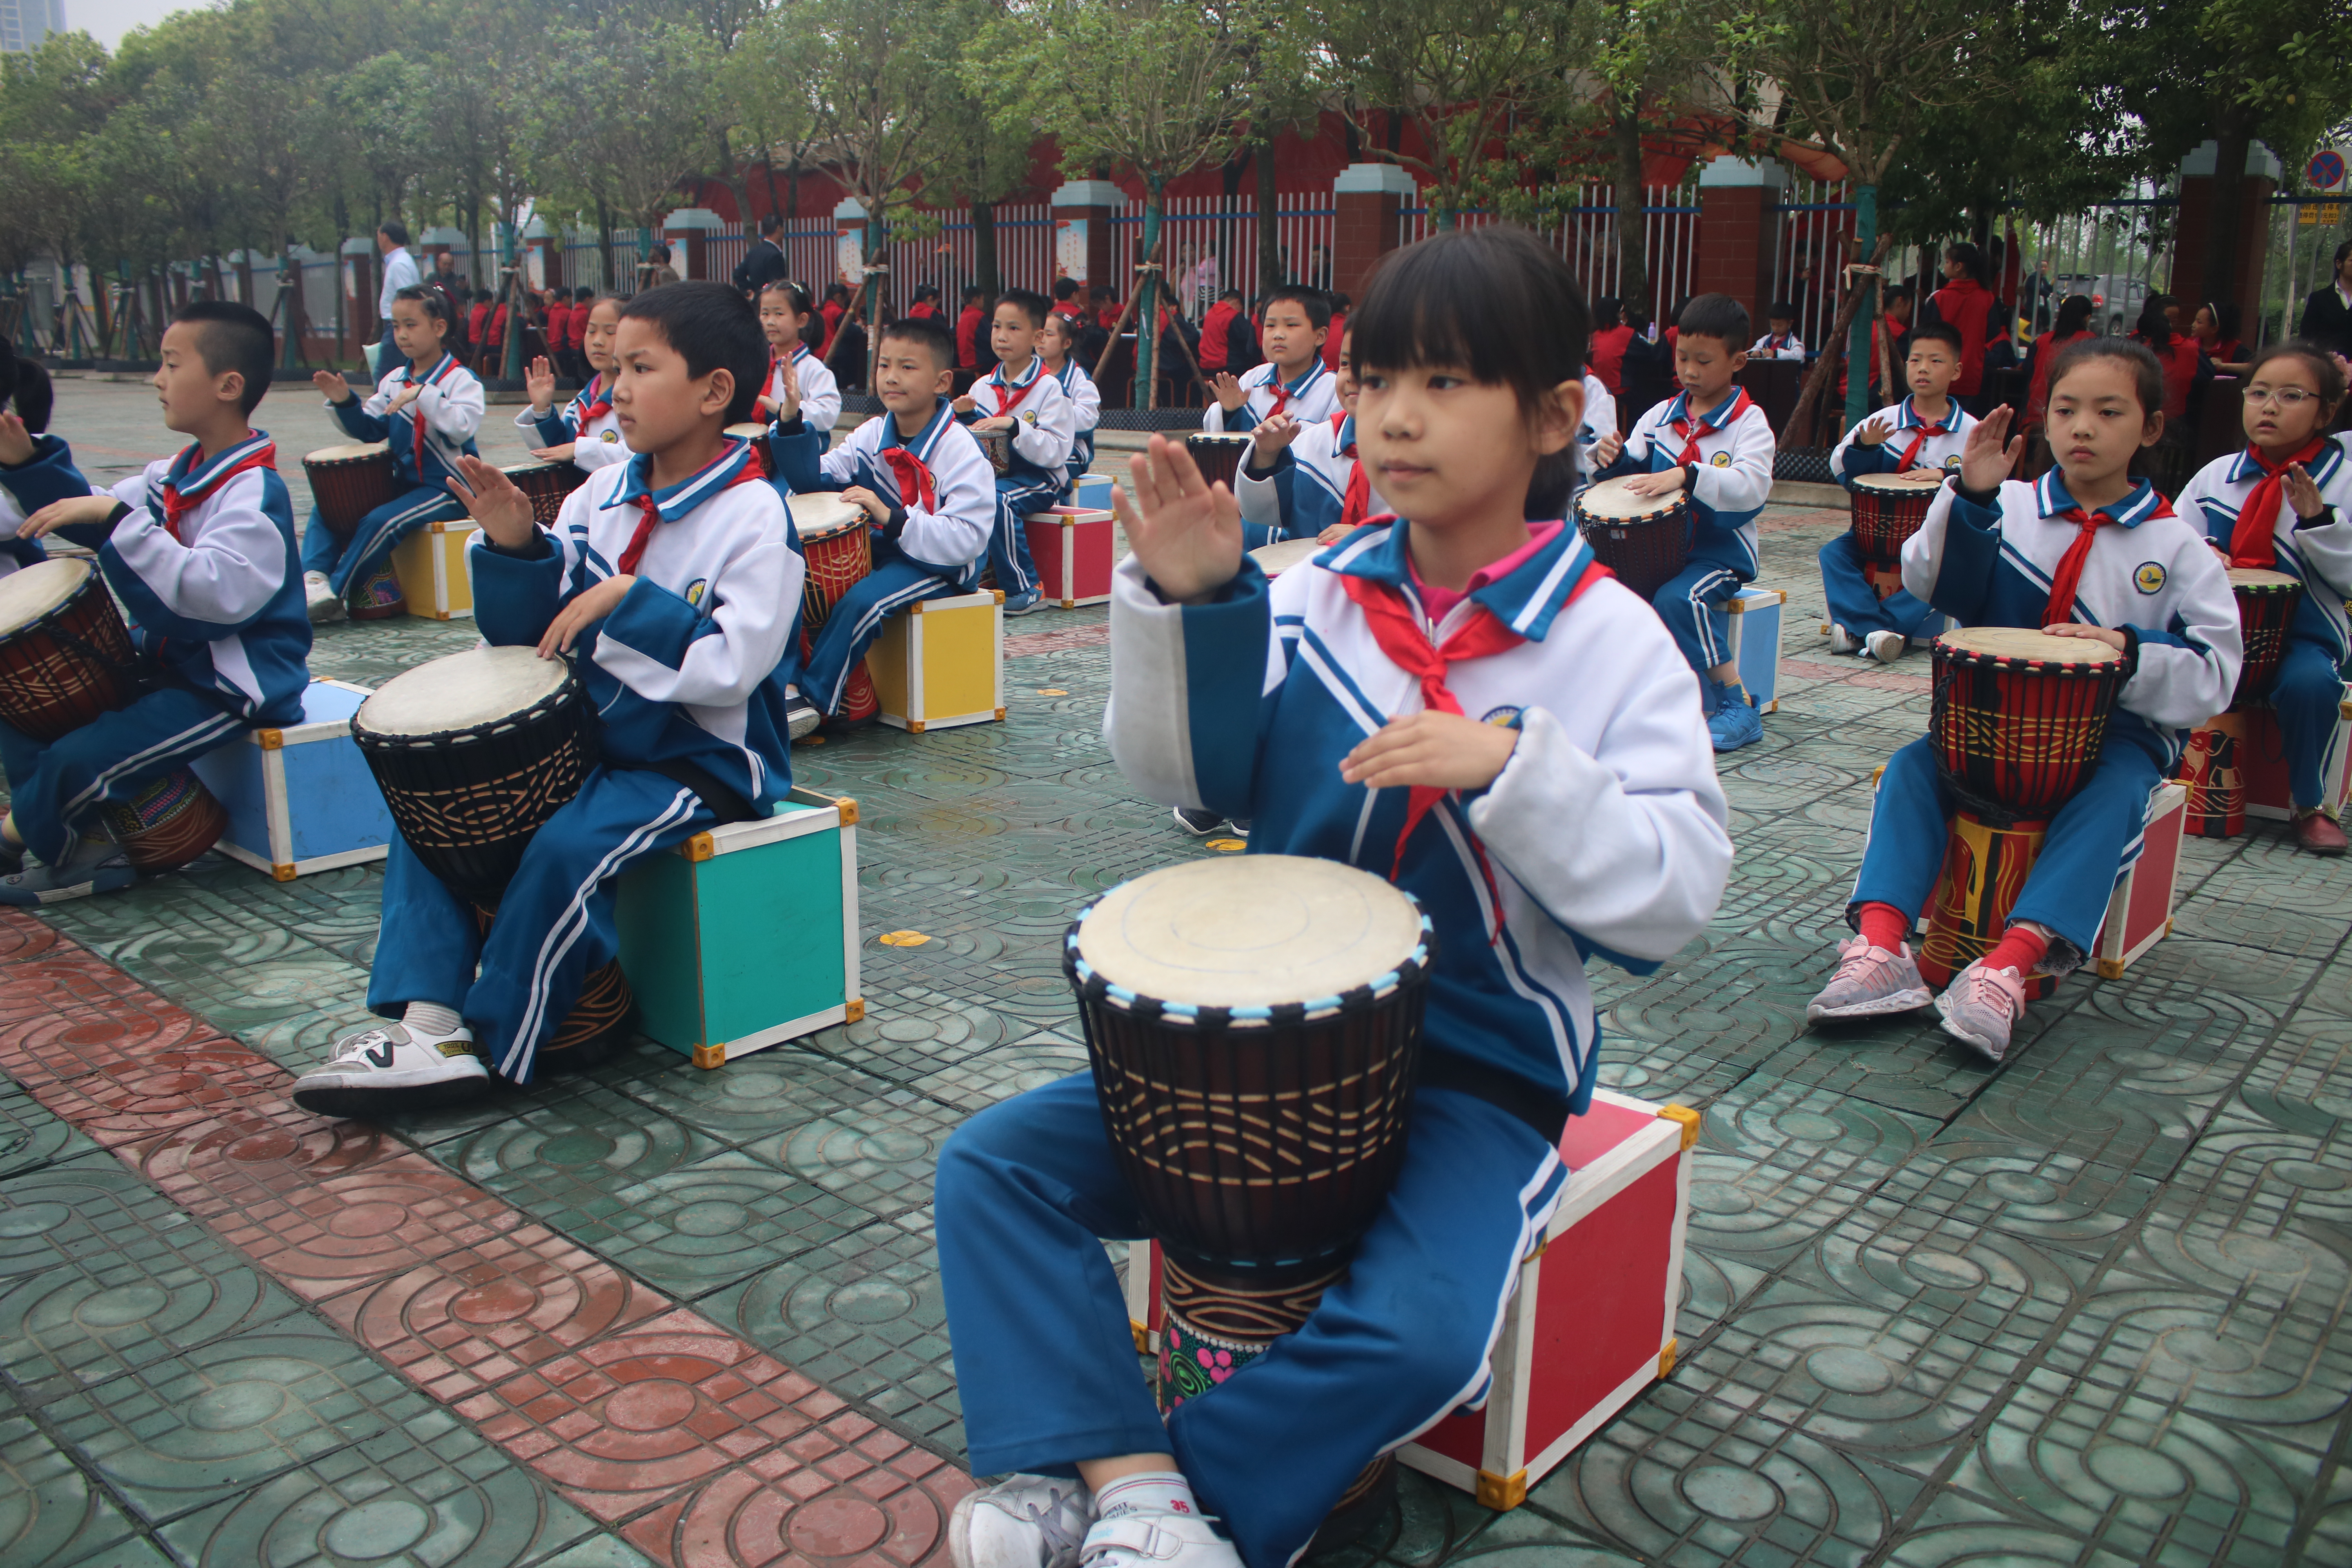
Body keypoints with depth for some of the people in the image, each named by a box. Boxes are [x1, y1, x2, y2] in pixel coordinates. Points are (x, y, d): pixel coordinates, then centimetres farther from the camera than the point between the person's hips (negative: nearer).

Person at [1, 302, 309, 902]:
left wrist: (118, 517, -36)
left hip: (234, 684, -10)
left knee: (78, 763, -21)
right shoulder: (177, 472, 8)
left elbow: (219, 592, -38)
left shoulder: (254, 491, -22)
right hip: (166, 657, 10)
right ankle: (84, 844, 8)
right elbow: (95, 513, 23)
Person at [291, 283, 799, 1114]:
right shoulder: (604, 494, 6)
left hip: (703, 762, -8)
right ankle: (428, 1018, -7)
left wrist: (629, 601, -26)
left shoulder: (754, 518, -15)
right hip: (590, 738, 8)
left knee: (567, 848, -29)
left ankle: (494, 1049, -10)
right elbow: (531, 632, 10)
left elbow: (729, 668, -26)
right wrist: (515, 549, -7)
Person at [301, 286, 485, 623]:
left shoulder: (460, 379, -10)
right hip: (401, 482, 8)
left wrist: (422, 395, -33)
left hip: (447, 489, -8)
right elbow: (370, 430, 13)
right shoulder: (394, 380, 10)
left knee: (381, 521, -27)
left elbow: (463, 425, -27)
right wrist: (344, 403, -4)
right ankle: (315, 579, -14)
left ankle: (334, 595, -15)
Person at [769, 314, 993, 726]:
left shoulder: (961, 452, -17)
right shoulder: (872, 435, 4)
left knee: (863, 600, -31)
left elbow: (966, 539, -26)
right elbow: (815, 480, 4)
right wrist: (791, 421, -10)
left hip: (941, 566, -7)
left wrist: (892, 518, -34)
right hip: (879, 549, 7)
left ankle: (815, 702, -13)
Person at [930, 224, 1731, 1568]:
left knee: (1421, 1332, -29)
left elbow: (1675, 897, -14)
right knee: (995, 1165, -8)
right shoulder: (1313, 602, 0)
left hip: (1480, 1067, -3)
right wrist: (1187, 605, -14)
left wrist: (1509, 767, -27)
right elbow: (1186, 775, 1)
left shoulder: (1614, 647, -9)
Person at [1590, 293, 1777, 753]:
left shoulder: (1749, 422, -5)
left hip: (1721, 547, -5)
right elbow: (1633, 470, 11)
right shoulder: (1662, 415, 11)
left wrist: (1686, 476, -37)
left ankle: (1738, 705, -20)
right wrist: (1612, 456, -13)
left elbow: (1751, 486, -23)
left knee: (1677, 599, -32)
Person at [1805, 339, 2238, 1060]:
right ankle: (1879, 947, -37)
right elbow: (1933, 584, -8)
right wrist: (1970, 498, -20)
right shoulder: (2010, 510, 5)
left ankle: (2007, 968, -46)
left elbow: (2212, 674, -5)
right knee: (1912, 766, -22)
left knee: (2113, 795, -33)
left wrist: (2130, 651, -25)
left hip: (2119, 728, -2)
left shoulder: (2176, 547, 1)